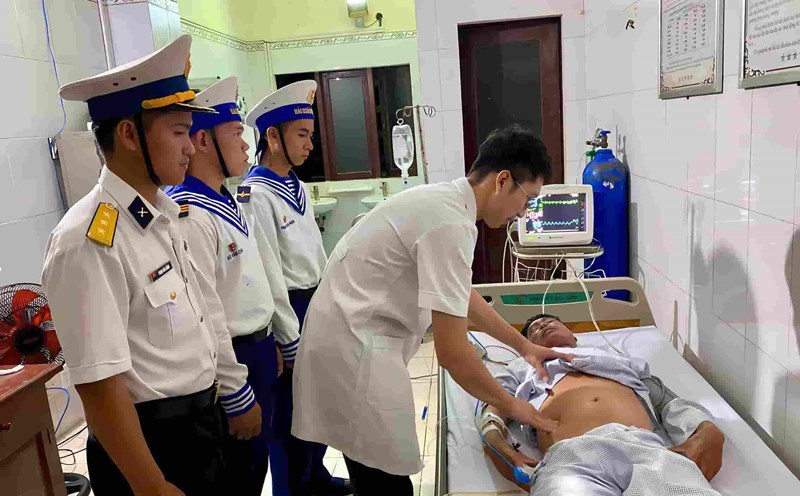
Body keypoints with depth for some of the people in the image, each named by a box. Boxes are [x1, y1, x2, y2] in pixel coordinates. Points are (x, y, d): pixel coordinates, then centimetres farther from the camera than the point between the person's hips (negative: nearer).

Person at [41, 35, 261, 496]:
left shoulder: (165, 215, 2)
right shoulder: (88, 242, -24)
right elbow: (99, 385, -23)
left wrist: (238, 397, 15)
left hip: (201, 422, 8)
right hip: (147, 441, -8)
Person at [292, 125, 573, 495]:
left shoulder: (443, 202, 8)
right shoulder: (451, 223, -23)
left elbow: (463, 295, 21)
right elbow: (451, 352, -22)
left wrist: (523, 345, 24)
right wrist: (508, 405, -6)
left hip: (348, 336, 10)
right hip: (353, 348, -10)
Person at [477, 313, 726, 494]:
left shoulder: (620, 360, 41)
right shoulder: (521, 369, 38)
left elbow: (673, 404, 28)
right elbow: (491, 408, 20)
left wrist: (707, 431, 3)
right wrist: (497, 444, -6)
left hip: (648, 447, 2)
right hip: (573, 454, -1)